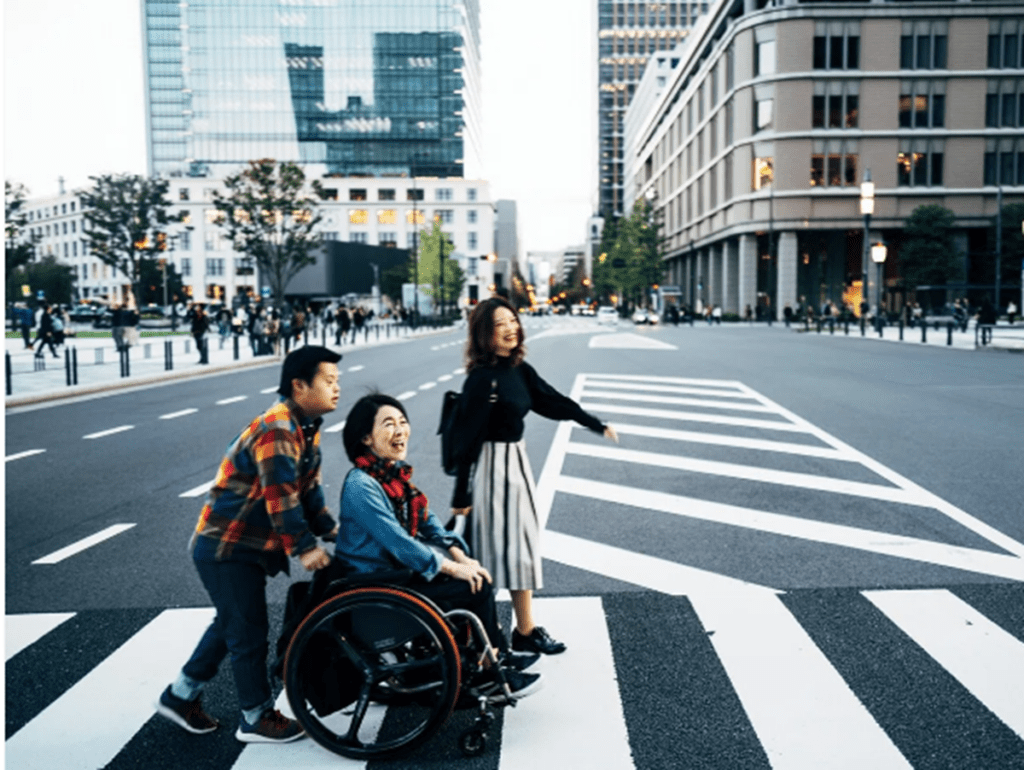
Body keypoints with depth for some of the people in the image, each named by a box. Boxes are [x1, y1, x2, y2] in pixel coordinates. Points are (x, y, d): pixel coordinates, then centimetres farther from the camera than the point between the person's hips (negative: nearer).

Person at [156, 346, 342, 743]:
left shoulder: (306, 428, 8)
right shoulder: (277, 430, -25)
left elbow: (308, 489, 11)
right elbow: (281, 496, -28)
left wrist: (330, 530, 2)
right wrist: (303, 547, -26)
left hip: (245, 546, 10)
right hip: (227, 549, -10)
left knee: (232, 624, 22)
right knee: (249, 632, 1)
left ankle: (181, 695, 37)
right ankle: (256, 718, 17)